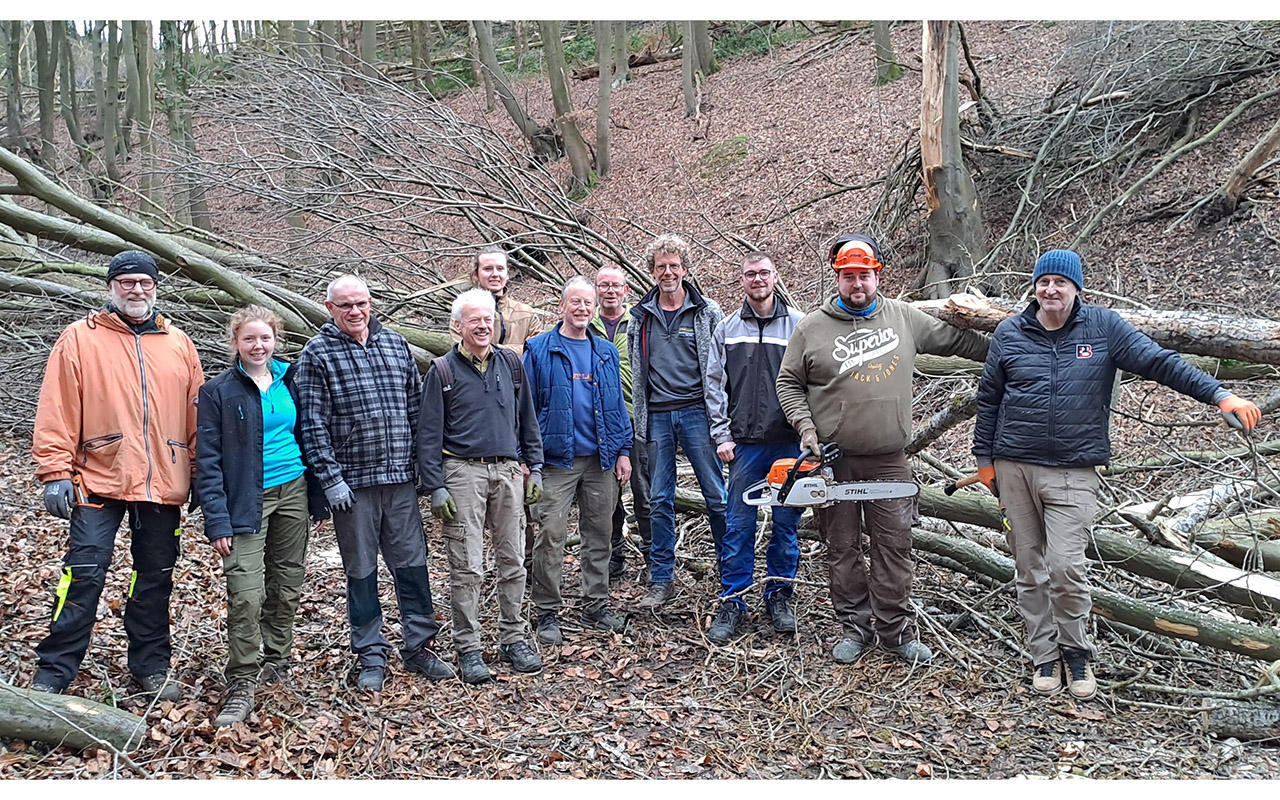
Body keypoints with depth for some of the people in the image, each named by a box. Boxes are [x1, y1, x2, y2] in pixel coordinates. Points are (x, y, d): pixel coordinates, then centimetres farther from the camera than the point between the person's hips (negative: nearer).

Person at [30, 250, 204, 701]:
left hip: (164, 485, 3)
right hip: (99, 481, -3)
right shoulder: (79, 339, 1)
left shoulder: (178, 345, 9)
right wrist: (55, 472, -10)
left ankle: (151, 666, 25)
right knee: (83, 575, -3)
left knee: (156, 578, 12)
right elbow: (57, 411, -4)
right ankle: (53, 674, 10)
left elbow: (196, 415, 10)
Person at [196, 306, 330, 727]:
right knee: (245, 593, -13)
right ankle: (241, 686, -4)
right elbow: (208, 461, -7)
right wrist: (217, 520, -14)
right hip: (247, 501, -4)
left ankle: (276, 660, 31)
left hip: (293, 492, 5)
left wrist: (318, 498, 9)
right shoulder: (218, 391, -5)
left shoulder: (292, 381, 7)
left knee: (287, 585, 13)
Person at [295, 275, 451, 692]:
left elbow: (417, 408, 12)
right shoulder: (317, 354, -3)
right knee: (361, 571, 8)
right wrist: (331, 478, -12)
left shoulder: (396, 344, 9)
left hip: (401, 477, 3)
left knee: (412, 563, 8)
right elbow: (313, 424, -7)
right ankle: (371, 657, 20)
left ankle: (419, 647, 21)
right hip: (353, 483, -3)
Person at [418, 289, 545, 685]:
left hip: (509, 472, 4)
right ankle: (468, 648, 10)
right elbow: (429, 435, -1)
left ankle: (513, 639, 21)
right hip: (463, 473, -3)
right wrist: (435, 488, -7)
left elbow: (527, 419, 15)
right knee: (467, 567, -1)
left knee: (513, 560, 8)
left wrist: (534, 468, 11)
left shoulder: (511, 364, 10)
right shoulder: (443, 371, 0)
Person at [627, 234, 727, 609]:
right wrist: (639, 421, 9)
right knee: (660, 501, 6)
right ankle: (661, 581, 14)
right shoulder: (640, 316, 10)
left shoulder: (707, 313, 2)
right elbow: (636, 373, 13)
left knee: (717, 496, 0)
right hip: (656, 416, 3)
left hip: (696, 412, -3)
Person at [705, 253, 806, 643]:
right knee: (738, 525, 2)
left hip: (790, 442, 0)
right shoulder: (727, 329, 8)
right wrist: (722, 435, 0)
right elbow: (715, 386, 7)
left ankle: (779, 595, 22)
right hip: (745, 443, 1)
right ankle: (732, 602, 11)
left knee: (786, 523, 8)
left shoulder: (799, 325, 3)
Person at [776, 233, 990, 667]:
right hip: (833, 461, -1)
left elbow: (954, 339, 18)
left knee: (894, 547, 4)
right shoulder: (812, 328, 1)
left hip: (888, 461, 1)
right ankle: (855, 627, 20)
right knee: (843, 549, 7)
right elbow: (788, 384, 4)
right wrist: (806, 427, -8)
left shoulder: (903, 317, 8)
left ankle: (897, 630, 15)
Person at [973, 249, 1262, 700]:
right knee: (1029, 569, 7)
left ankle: (1075, 652, 13)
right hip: (1014, 467, 2)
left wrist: (1221, 396, -10)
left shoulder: (1103, 328, 2)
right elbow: (988, 398, 12)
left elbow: (1160, 363, -2)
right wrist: (984, 458, 10)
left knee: (1065, 566, -11)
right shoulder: (1009, 333, 5)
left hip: (1073, 471, -2)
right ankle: (1044, 656, 21)